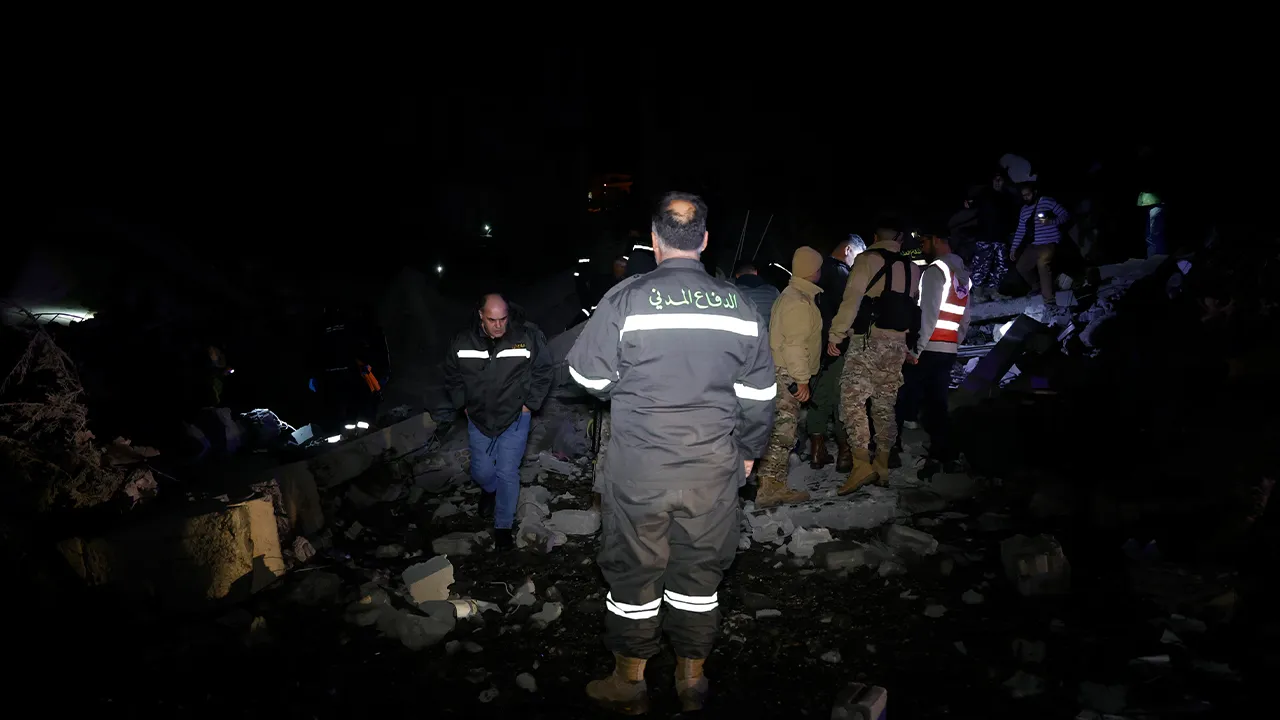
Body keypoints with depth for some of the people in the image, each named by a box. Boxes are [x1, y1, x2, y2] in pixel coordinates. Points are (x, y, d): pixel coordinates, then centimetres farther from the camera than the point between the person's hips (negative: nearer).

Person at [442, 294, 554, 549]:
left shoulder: (528, 337, -19)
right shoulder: (463, 341, -11)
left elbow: (545, 369, -5)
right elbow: (451, 375, 7)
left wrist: (530, 403, -7)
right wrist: (463, 404, 3)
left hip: (514, 419, -2)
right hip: (478, 420, 3)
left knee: (507, 473, 0)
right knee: (481, 472, 14)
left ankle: (503, 525, 20)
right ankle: (490, 490, 50)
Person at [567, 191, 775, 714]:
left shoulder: (627, 299, -11)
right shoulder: (739, 305, 0)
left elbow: (589, 377, -4)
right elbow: (758, 396, 5)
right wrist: (748, 450, 20)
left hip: (639, 469, -2)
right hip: (714, 469, 3)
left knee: (634, 572, 13)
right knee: (700, 572, 16)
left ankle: (629, 684, 29)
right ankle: (692, 679, 32)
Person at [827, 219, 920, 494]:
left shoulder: (868, 259, -3)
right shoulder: (913, 269, 14)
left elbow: (852, 299, -12)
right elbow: (915, 307, 12)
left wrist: (835, 335, -9)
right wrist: (914, 346, 18)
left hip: (868, 340, -6)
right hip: (898, 343, 6)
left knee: (853, 400, -6)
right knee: (885, 405, 12)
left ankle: (862, 464, -15)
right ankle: (882, 466, 16)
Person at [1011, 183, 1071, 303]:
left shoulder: (1048, 202, -6)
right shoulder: (1024, 210, 13)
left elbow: (1066, 215, -7)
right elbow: (1020, 230, 16)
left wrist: (1051, 221, -25)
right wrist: (1014, 248, 10)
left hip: (1049, 242, -8)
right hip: (1034, 245, 8)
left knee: (1042, 263, -31)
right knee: (1021, 266, 8)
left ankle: (1049, 300, -28)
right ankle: (1037, 287, 34)